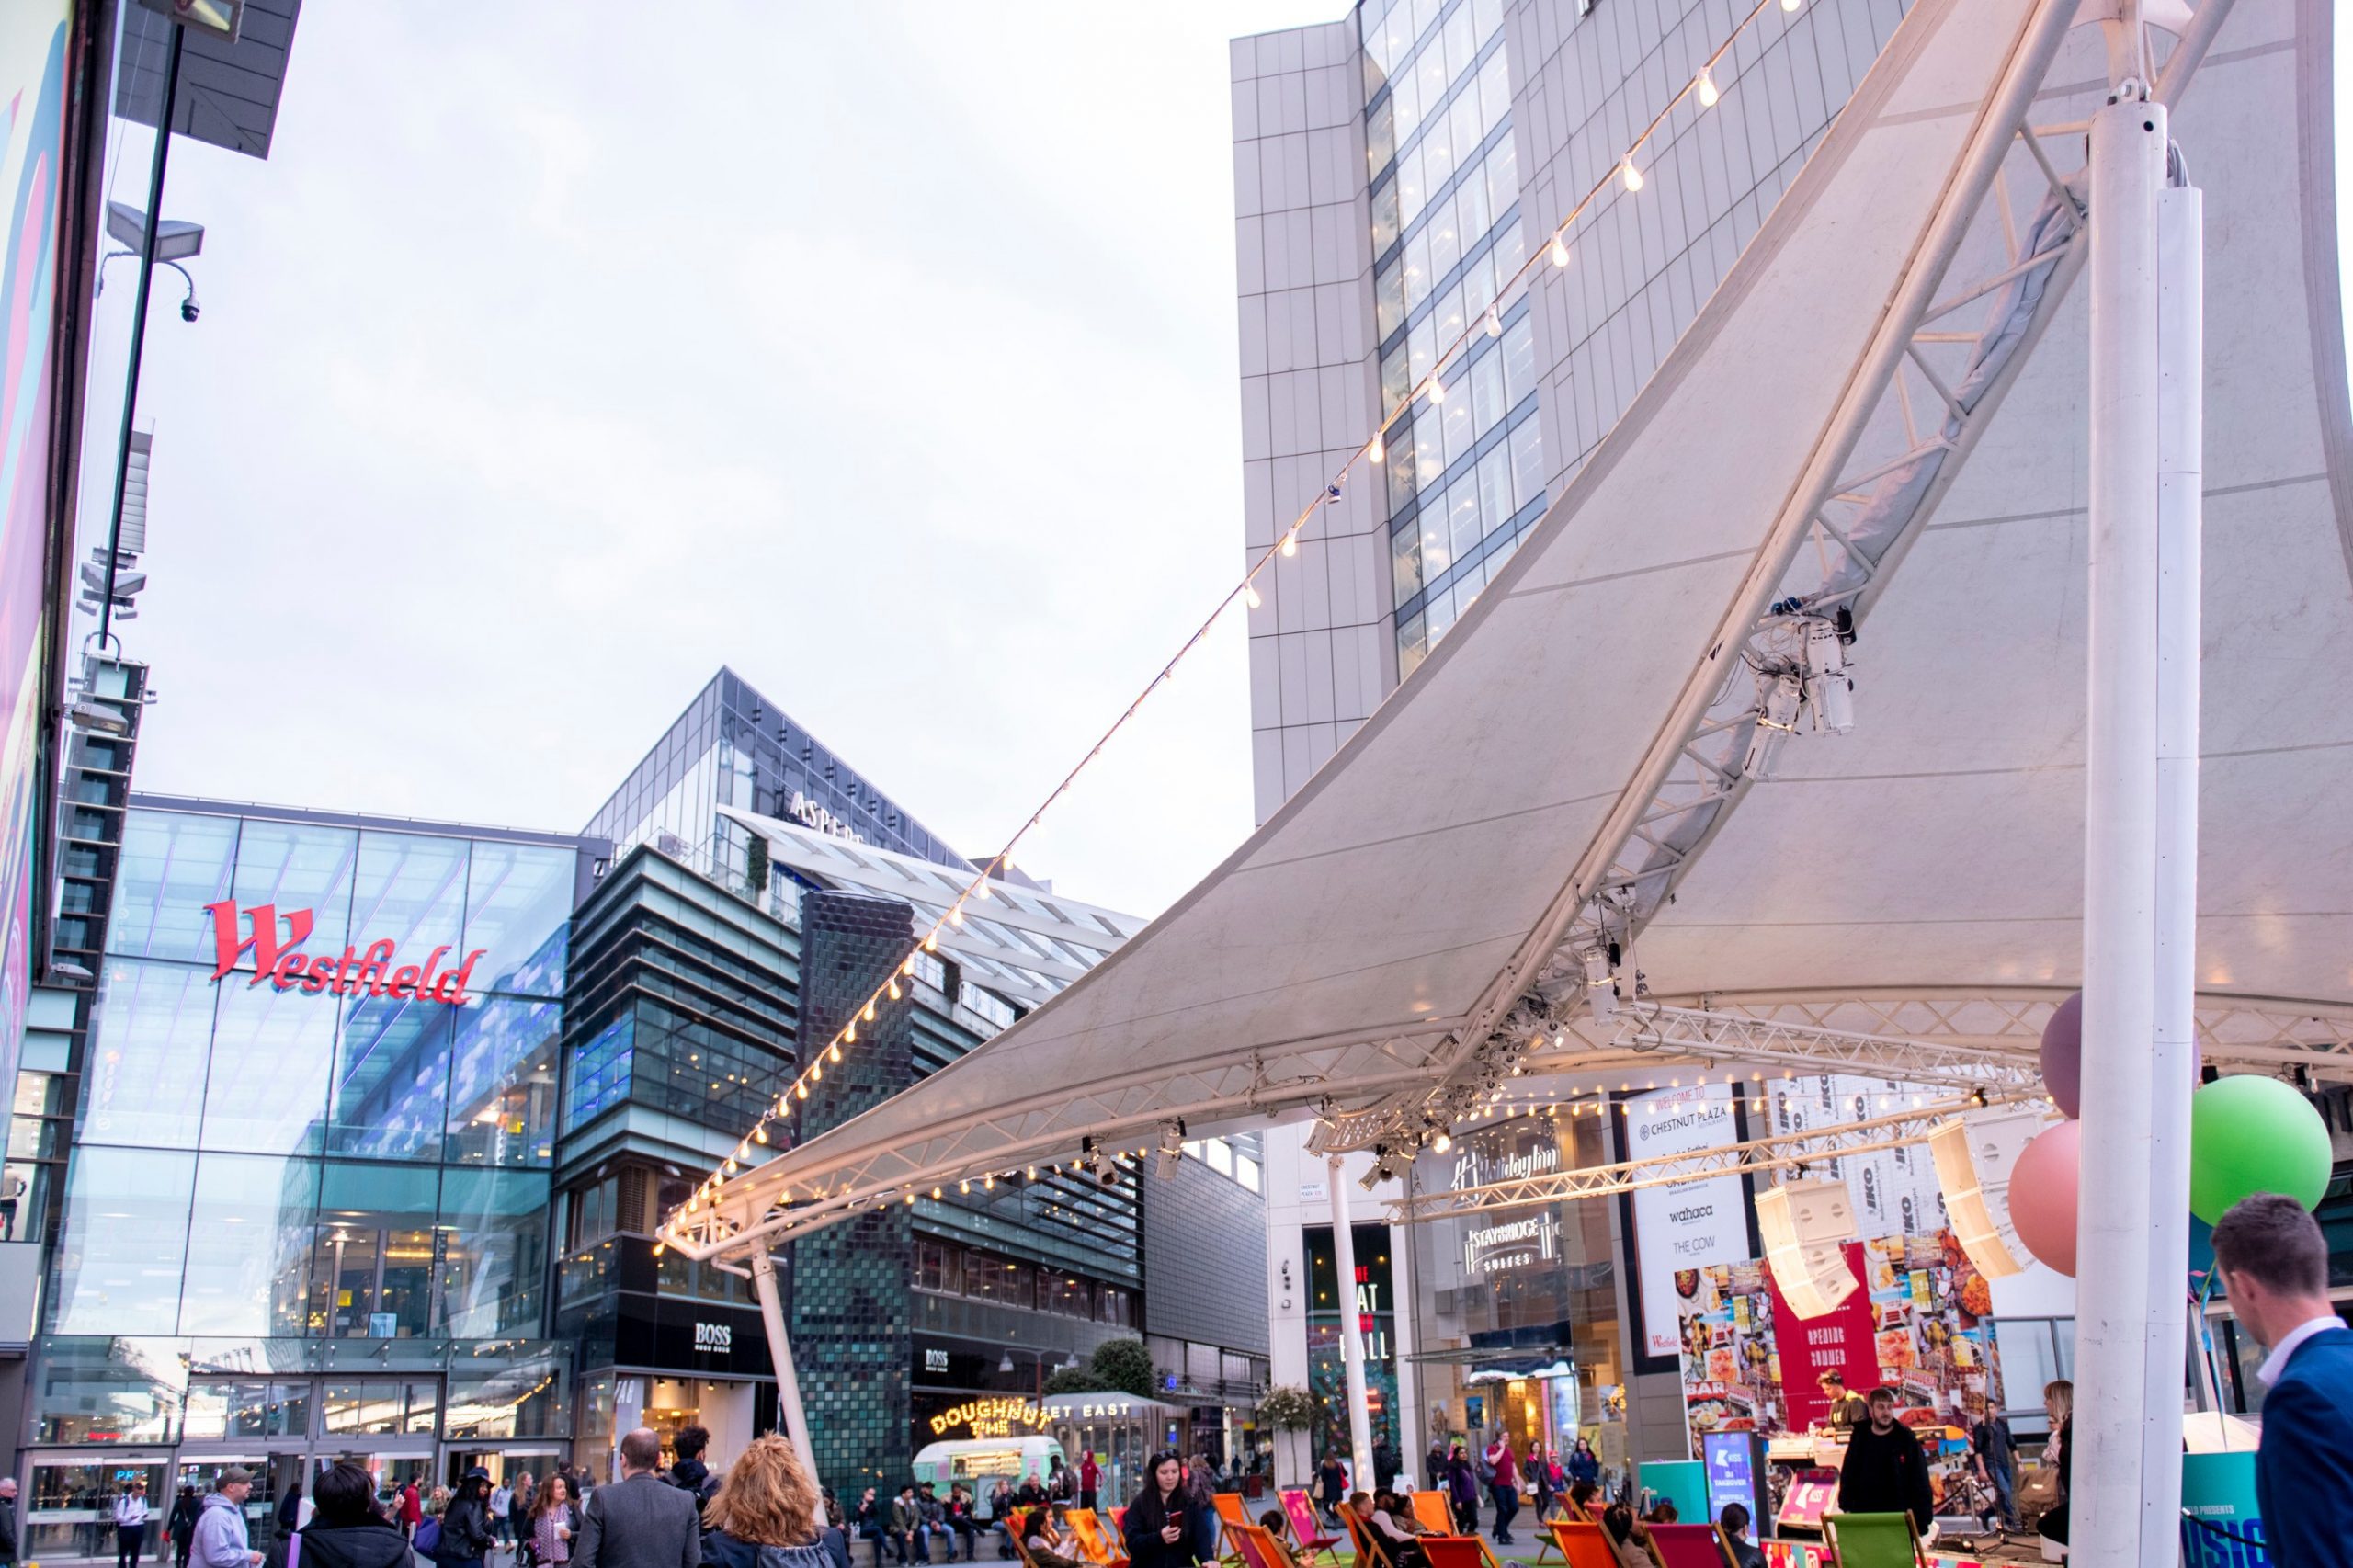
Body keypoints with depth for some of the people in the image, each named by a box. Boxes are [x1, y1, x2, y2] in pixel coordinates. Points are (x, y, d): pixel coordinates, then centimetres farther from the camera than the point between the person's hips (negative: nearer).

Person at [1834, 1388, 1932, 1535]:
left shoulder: (1906, 1439, -3)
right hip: (1864, 1514, 2)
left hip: (1897, 1516, -2)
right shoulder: (1859, 1438, 5)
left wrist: (1922, 1516, -8)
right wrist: (1847, 1508, 5)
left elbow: (1920, 1481, -3)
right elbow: (1847, 1476, 12)